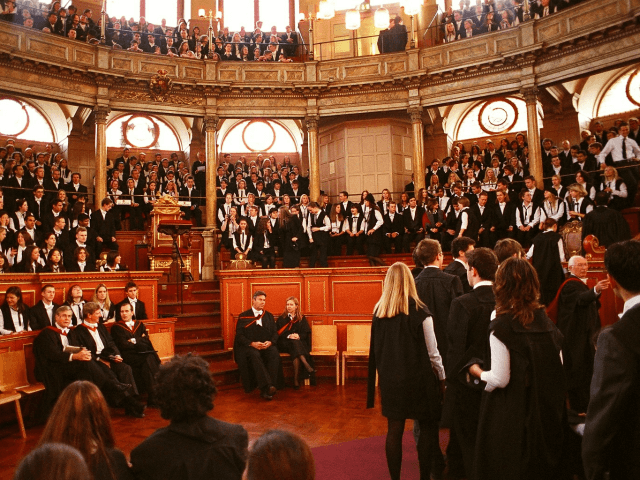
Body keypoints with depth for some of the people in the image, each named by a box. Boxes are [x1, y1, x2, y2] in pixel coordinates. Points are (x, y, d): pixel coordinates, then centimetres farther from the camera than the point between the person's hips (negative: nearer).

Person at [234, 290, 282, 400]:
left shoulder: (269, 316, 18)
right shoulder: (243, 317, 8)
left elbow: (275, 333, 12)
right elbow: (239, 335, 0)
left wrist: (270, 342, -10)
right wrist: (252, 344, -16)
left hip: (267, 345, 2)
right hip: (249, 346, -2)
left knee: (275, 354, -31)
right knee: (255, 355, -37)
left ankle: (266, 390, -34)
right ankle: (267, 386, -44)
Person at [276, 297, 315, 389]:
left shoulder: (302, 319, 20)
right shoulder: (281, 319, 18)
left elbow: (306, 333, 9)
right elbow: (278, 333, 5)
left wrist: (299, 336, -14)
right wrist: (289, 336, -15)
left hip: (300, 342, 1)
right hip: (285, 343, -1)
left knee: (295, 351, -37)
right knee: (295, 343, -37)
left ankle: (296, 379, -46)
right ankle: (308, 367, -54)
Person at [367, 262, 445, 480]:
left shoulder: (379, 312, -3)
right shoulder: (420, 312, -13)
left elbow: (375, 349, 6)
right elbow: (432, 352, -8)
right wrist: (442, 377, 4)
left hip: (389, 379, 3)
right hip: (417, 378, -3)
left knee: (394, 429, 11)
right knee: (427, 427, 13)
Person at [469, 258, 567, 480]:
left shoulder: (501, 326, -17)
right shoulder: (546, 322, 0)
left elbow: (499, 379, -18)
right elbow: (559, 370, 6)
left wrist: (477, 372, 0)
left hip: (511, 416, -5)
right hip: (548, 411, 6)